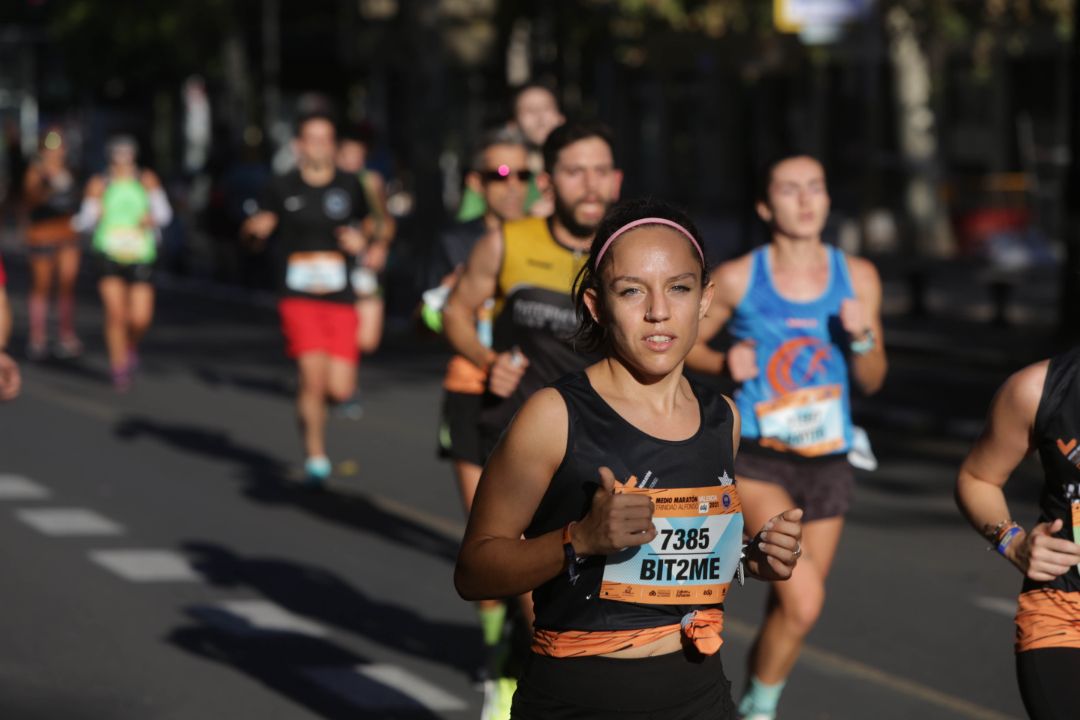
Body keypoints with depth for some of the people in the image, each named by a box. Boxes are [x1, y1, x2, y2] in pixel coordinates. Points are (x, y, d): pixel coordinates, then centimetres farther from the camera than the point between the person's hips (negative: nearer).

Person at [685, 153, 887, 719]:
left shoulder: (857, 277, 4)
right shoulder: (736, 279, -5)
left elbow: (872, 381, 9)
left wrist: (862, 338, -11)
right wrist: (724, 364, -12)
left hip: (827, 464, 4)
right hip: (758, 460, -4)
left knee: (787, 610, 12)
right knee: (803, 601, -20)